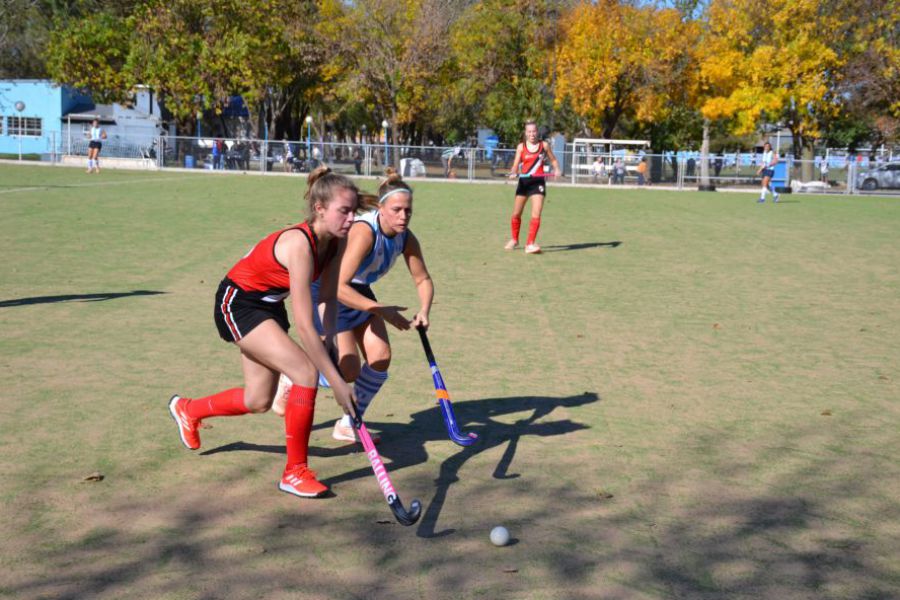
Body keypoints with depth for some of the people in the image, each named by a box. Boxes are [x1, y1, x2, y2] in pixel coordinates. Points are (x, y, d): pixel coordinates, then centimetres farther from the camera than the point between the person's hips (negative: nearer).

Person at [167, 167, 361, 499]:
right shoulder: (299, 244, -34)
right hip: (237, 303, -9)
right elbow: (304, 325, -37)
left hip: (269, 304, 9)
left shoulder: (335, 242, -11)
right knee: (306, 372, -23)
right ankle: (295, 471, -8)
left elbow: (328, 297, 0)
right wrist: (337, 381, -37)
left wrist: (328, 338, -19)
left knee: (258, 401, 14)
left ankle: (187, 410, 43)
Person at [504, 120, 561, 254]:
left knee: (536, 214, -15)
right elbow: (516, 165, -5)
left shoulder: (544, 145, 2)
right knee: (516, 214, 9)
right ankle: (514, 240, 33)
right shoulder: (521, 147, 1)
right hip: (523, 181, 1)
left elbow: (553, 160, 13)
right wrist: (513, 173, -26)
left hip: (538, 182, -1)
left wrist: (556, 169, -7)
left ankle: (530, 244, -12)